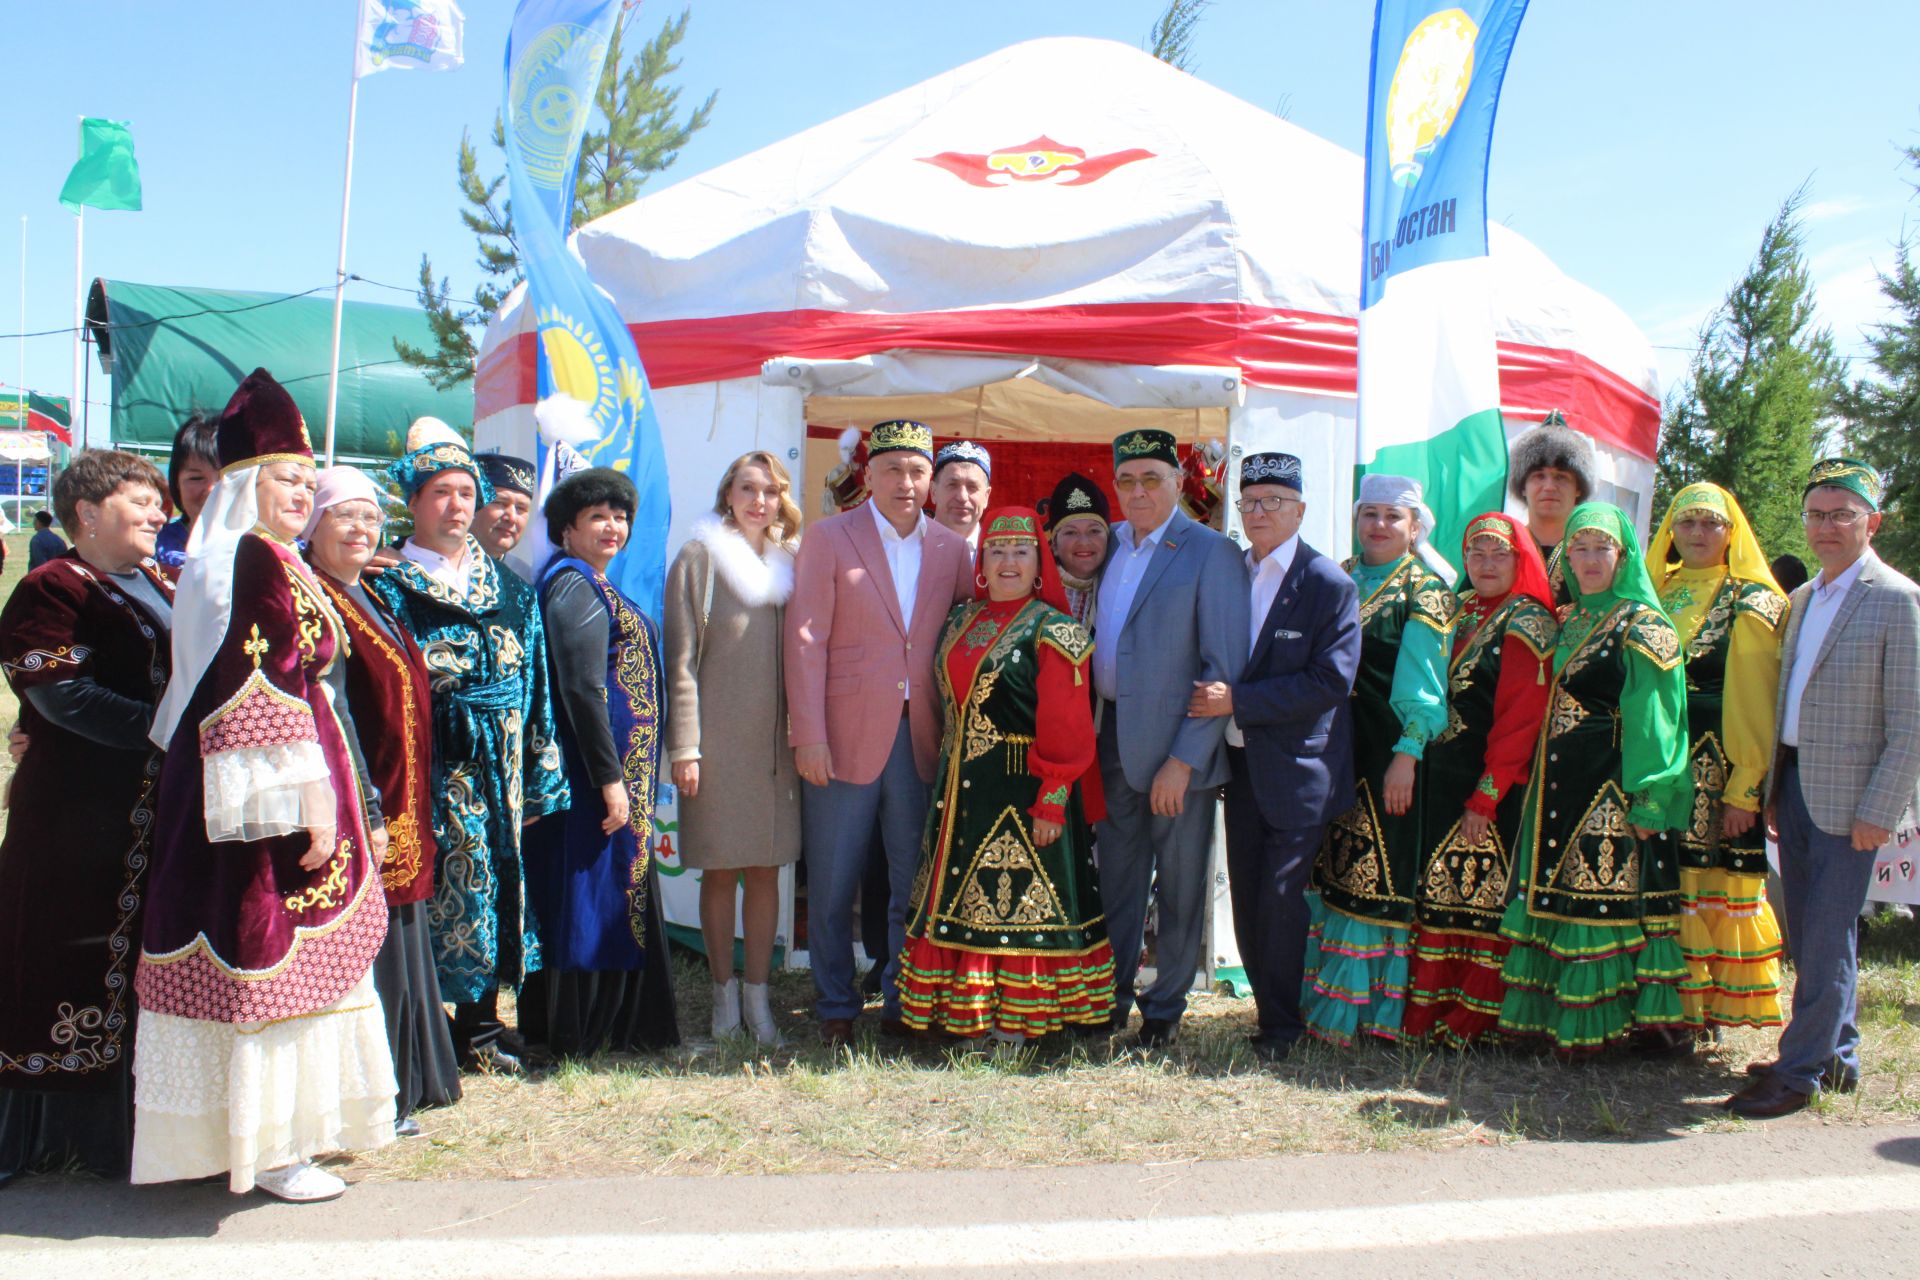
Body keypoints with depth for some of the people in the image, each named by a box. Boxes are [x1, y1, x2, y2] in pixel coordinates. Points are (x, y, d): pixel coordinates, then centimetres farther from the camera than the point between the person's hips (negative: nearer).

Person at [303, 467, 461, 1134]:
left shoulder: (368, 598, 15)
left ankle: (394, 1090, 26)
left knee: (393, 944, 15)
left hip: (399, 808, 9)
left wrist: (406, 810, 16)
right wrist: (366, 814, -22)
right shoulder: (314, 604, -13)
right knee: (370, 948, -2)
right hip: (365, 811, -9)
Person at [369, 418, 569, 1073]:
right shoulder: (388, 588, 0)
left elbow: (535, 685, 12)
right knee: (433, 890, -3)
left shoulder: (511, 590, 12)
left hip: (495, 771, 4)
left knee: (494, 882, 9)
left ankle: (480, 1026, 21)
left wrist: (535, 775, 7)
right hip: (428, 768, -4)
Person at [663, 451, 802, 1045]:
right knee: (720, 871, 4)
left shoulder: (791, 562, 12)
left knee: (766, 870, 6)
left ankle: (758, 994, 16)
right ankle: (724, 992, 17)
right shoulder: (701, 558, 0)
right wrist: (685, 744, -9)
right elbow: (682, 658, -4)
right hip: (718, 740, -3)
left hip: (776, 743, 3)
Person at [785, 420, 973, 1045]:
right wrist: (808, 734, -13)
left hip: (922, 739, 3)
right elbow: (805, 640, -7)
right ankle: (835, 1010, 21)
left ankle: (904, 1006, 24)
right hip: (844, 737, -3)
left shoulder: (951, 548, 8)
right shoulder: (829, 538, -2)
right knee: (832, 886, 6)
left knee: (916, 884, 9)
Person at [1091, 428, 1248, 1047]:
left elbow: (1227, 670, -13)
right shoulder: (1111, 543, 9)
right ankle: (1113, 996, 29)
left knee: (1179, 885, 8)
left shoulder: (1212, 553, -9)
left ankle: (1166, 1008, 24)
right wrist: (1089, 730, 3)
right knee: (1116, 880, 15)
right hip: (1110, 739, 5)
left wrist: (1184, 759, -17)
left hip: (1177, 745, -5)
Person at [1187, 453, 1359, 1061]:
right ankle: (1266, 1005, 25)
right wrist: (1212, 699, -3)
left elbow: (1331, 682, -17)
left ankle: (1282, 1025, 12)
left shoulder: (1329, 585, -10)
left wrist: (1238, 700, -21)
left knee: (1280, 899, -4)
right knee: (1246, 897, 11)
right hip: (1240, 761, 6)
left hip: (1298, 769, -6)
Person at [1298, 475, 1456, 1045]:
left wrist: (1406, 756, -16)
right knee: (1328, 871, 8)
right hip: (1331, 747, 5)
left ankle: (1371, 1008, 7)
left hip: (1388, 752, -5)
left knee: (1379, 879, -3)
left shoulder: (1425, 591, -1)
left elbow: (1423, 683, -8)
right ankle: (1321, 998, 17)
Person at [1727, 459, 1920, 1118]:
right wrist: (1771, 789, 14)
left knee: (1826, 935, -2)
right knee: (1808, 932, 14)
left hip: (1848, 796, -7)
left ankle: (1801, 1070, 7)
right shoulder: (1802, 599, 14)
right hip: (1794, 785, 7)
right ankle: (1836, 1056, 27)